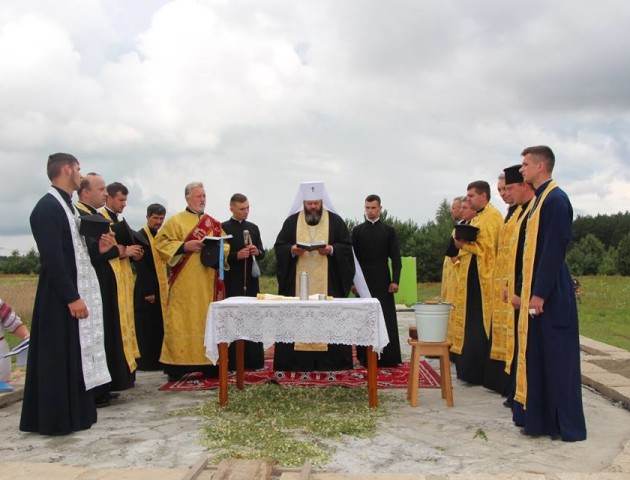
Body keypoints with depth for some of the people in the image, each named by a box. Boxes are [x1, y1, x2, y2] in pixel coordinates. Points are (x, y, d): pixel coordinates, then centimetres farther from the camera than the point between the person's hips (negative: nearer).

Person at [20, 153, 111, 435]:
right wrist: (72, 297, -22)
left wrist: (97, 248, 3)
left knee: (76, 355, 14)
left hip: (79, 292, 10)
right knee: (59, 357, -1)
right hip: (61, 298, -10)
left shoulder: (68, 207, 15)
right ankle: (57, 419, 10)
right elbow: (52, 257, -22)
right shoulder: (48, 207, -16)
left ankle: (76, 413, 24)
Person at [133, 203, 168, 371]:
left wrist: (168, 286, 10)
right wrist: (148, 291, -18)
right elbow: (140, 267, -14)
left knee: (160, 328, 9)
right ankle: (146, 363, 6)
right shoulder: (140, 237, -8)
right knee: (147, 329, -1)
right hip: (147, 291, -7)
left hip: (163, 290, 7)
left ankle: (158, 362, 15)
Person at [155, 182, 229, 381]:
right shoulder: (175, 221, 2)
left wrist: (217, 249, -6)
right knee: (182, 320, -5)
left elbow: (225, 245, 16)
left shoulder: (214, 223, 16)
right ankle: (177, 363, 0)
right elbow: (161, 242, -5)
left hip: (208, 283, 4)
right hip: (185, 283, -4)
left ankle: (208, 362, 11)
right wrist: (184, 246, -16)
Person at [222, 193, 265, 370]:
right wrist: (237, 255, -19)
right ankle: (234, 361, 3)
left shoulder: (253, 228, 15)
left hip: (251, 279, 5)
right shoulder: (223, 228, -1)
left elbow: (262, 253, 15)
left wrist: (257, 252, -6)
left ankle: (253, 360, 12)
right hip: (232, 281, -5)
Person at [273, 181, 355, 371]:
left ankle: (329, 360, 3)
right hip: (297, 282, 1)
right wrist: (291, 250, -13)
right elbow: (278, 247, 8)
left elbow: (347, 247, 4)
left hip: (328, 282, -1)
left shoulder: (336, 221, 6)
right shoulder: (291, 221, 10)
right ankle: (296, 361, 3)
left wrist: (331, 250, -15)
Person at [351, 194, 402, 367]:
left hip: (383, 281, 0)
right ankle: (366, 357, 8)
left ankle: (388, 357, 5)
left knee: (386, 319, -1)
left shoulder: (389, 230, 6)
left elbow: (396, 258, 3)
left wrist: (395, 280, -6)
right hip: (363, 280, 0)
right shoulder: (357, 230, 7)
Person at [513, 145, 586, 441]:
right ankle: (540, 418, 22)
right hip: (536, 291, 9)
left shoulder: (555, 199, -14)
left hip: (550, 294, -9)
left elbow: (555, 248, -20)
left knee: (556, 359, -1)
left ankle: (566, 425, 11)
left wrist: (540, 294, -20)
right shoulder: (540, 199, 15)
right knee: (537, 357, 13)